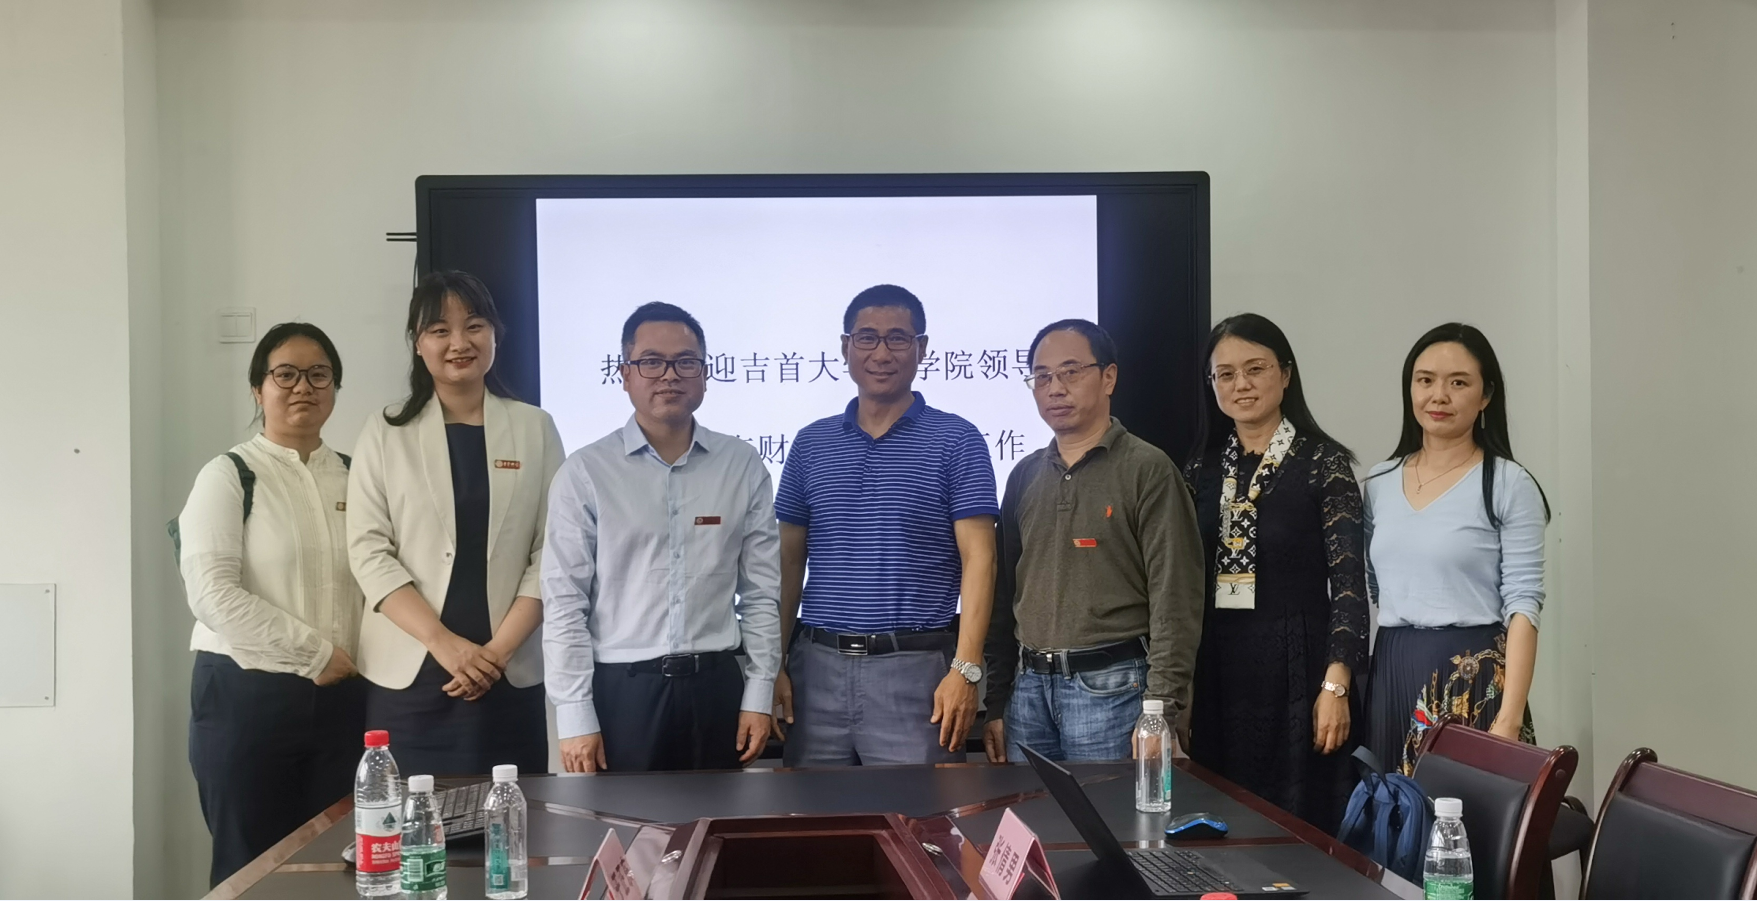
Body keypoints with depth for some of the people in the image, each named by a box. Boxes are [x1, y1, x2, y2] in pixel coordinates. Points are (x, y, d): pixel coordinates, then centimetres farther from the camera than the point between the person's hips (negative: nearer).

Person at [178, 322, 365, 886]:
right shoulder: (229, 476, -3)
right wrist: (316, 654, -12)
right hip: (248, 697, -4)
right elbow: (213, 594, -13)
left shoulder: (355, 476, 11)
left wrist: (362, 658, -6)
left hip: (341, 700, 4)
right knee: (250, 869, 3)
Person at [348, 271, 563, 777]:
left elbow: (550, 553, 2)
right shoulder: (386, 434, 6)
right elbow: (369, 552, -1)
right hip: (407, 675, 0)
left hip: (509, 675, 0)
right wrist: (444, 642, -12)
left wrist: (498, 649, -9)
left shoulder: (535, 429, 7)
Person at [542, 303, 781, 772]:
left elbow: (761, 590, 6)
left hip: (716, 687, 2)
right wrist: (575, 716, -6)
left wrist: (759, 695, 3)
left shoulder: (743, 466, 3)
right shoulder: (585, 473, -3)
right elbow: (564, 602, -3)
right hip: (619, 690, -2)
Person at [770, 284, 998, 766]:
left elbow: (977, 561, -5)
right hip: (817, 665, 4)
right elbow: (789, 560, 12)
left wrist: (966, 669, -14)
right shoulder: (811, 444, 11)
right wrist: (775, 664, 4)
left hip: (915, 667, -3)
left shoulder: (956, 442, 0)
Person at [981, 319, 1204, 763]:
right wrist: (996, 703, 13)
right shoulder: (1025, 476, 13)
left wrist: (1159, 709, -16)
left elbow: (1175, 599, -9)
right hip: (1029, 686, 5)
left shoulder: (1147, 470, -4)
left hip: (1110, 688, -5)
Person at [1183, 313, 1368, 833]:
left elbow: (1348, 581, -8)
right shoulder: (1203, 469, 10)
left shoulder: (1322, 461, -4)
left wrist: (1336, 684, -16)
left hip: (1294, 668, -4)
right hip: (1217, 672, 4)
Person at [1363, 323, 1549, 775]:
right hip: (1390, 677, 4)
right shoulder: (1379, 483, 9)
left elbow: (1523, 605, -9)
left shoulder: (1509, 485, -5)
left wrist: (1509, 718, -16)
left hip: (1473, 679, -4)